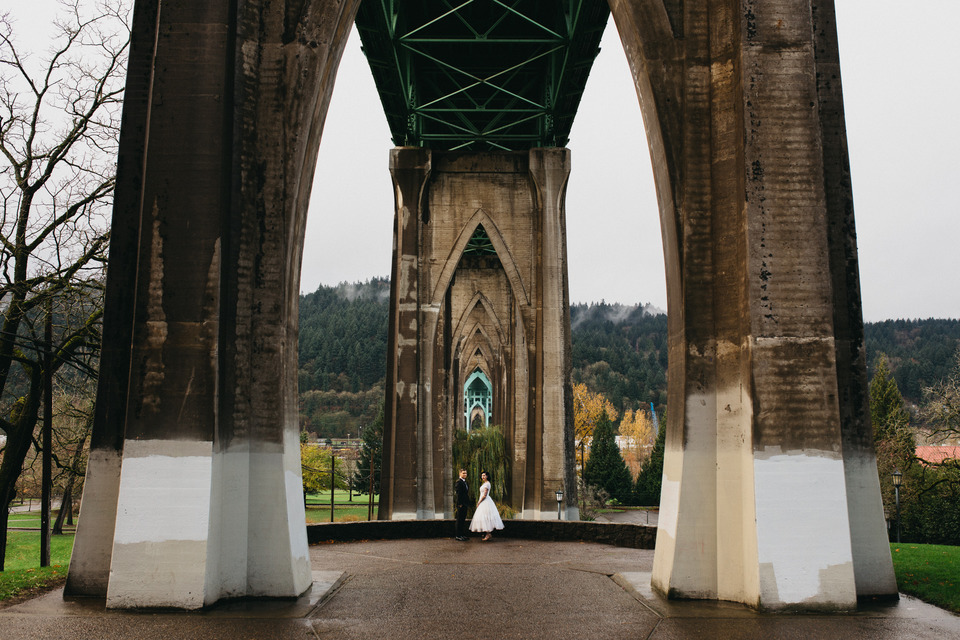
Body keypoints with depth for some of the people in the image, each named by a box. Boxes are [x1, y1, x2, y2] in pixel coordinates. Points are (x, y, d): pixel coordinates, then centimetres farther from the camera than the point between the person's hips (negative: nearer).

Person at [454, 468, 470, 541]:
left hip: (465, 504, 9)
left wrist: (467, 503, 16)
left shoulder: (465, 482, 17)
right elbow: (458, 493, -17)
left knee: (463, 519, 14)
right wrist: (460, 504, -20)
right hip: (461, 504, -9)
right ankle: (458, 536, -1)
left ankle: (463, 535, 20)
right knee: (460, 520, -4)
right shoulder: (459, 482, -13)